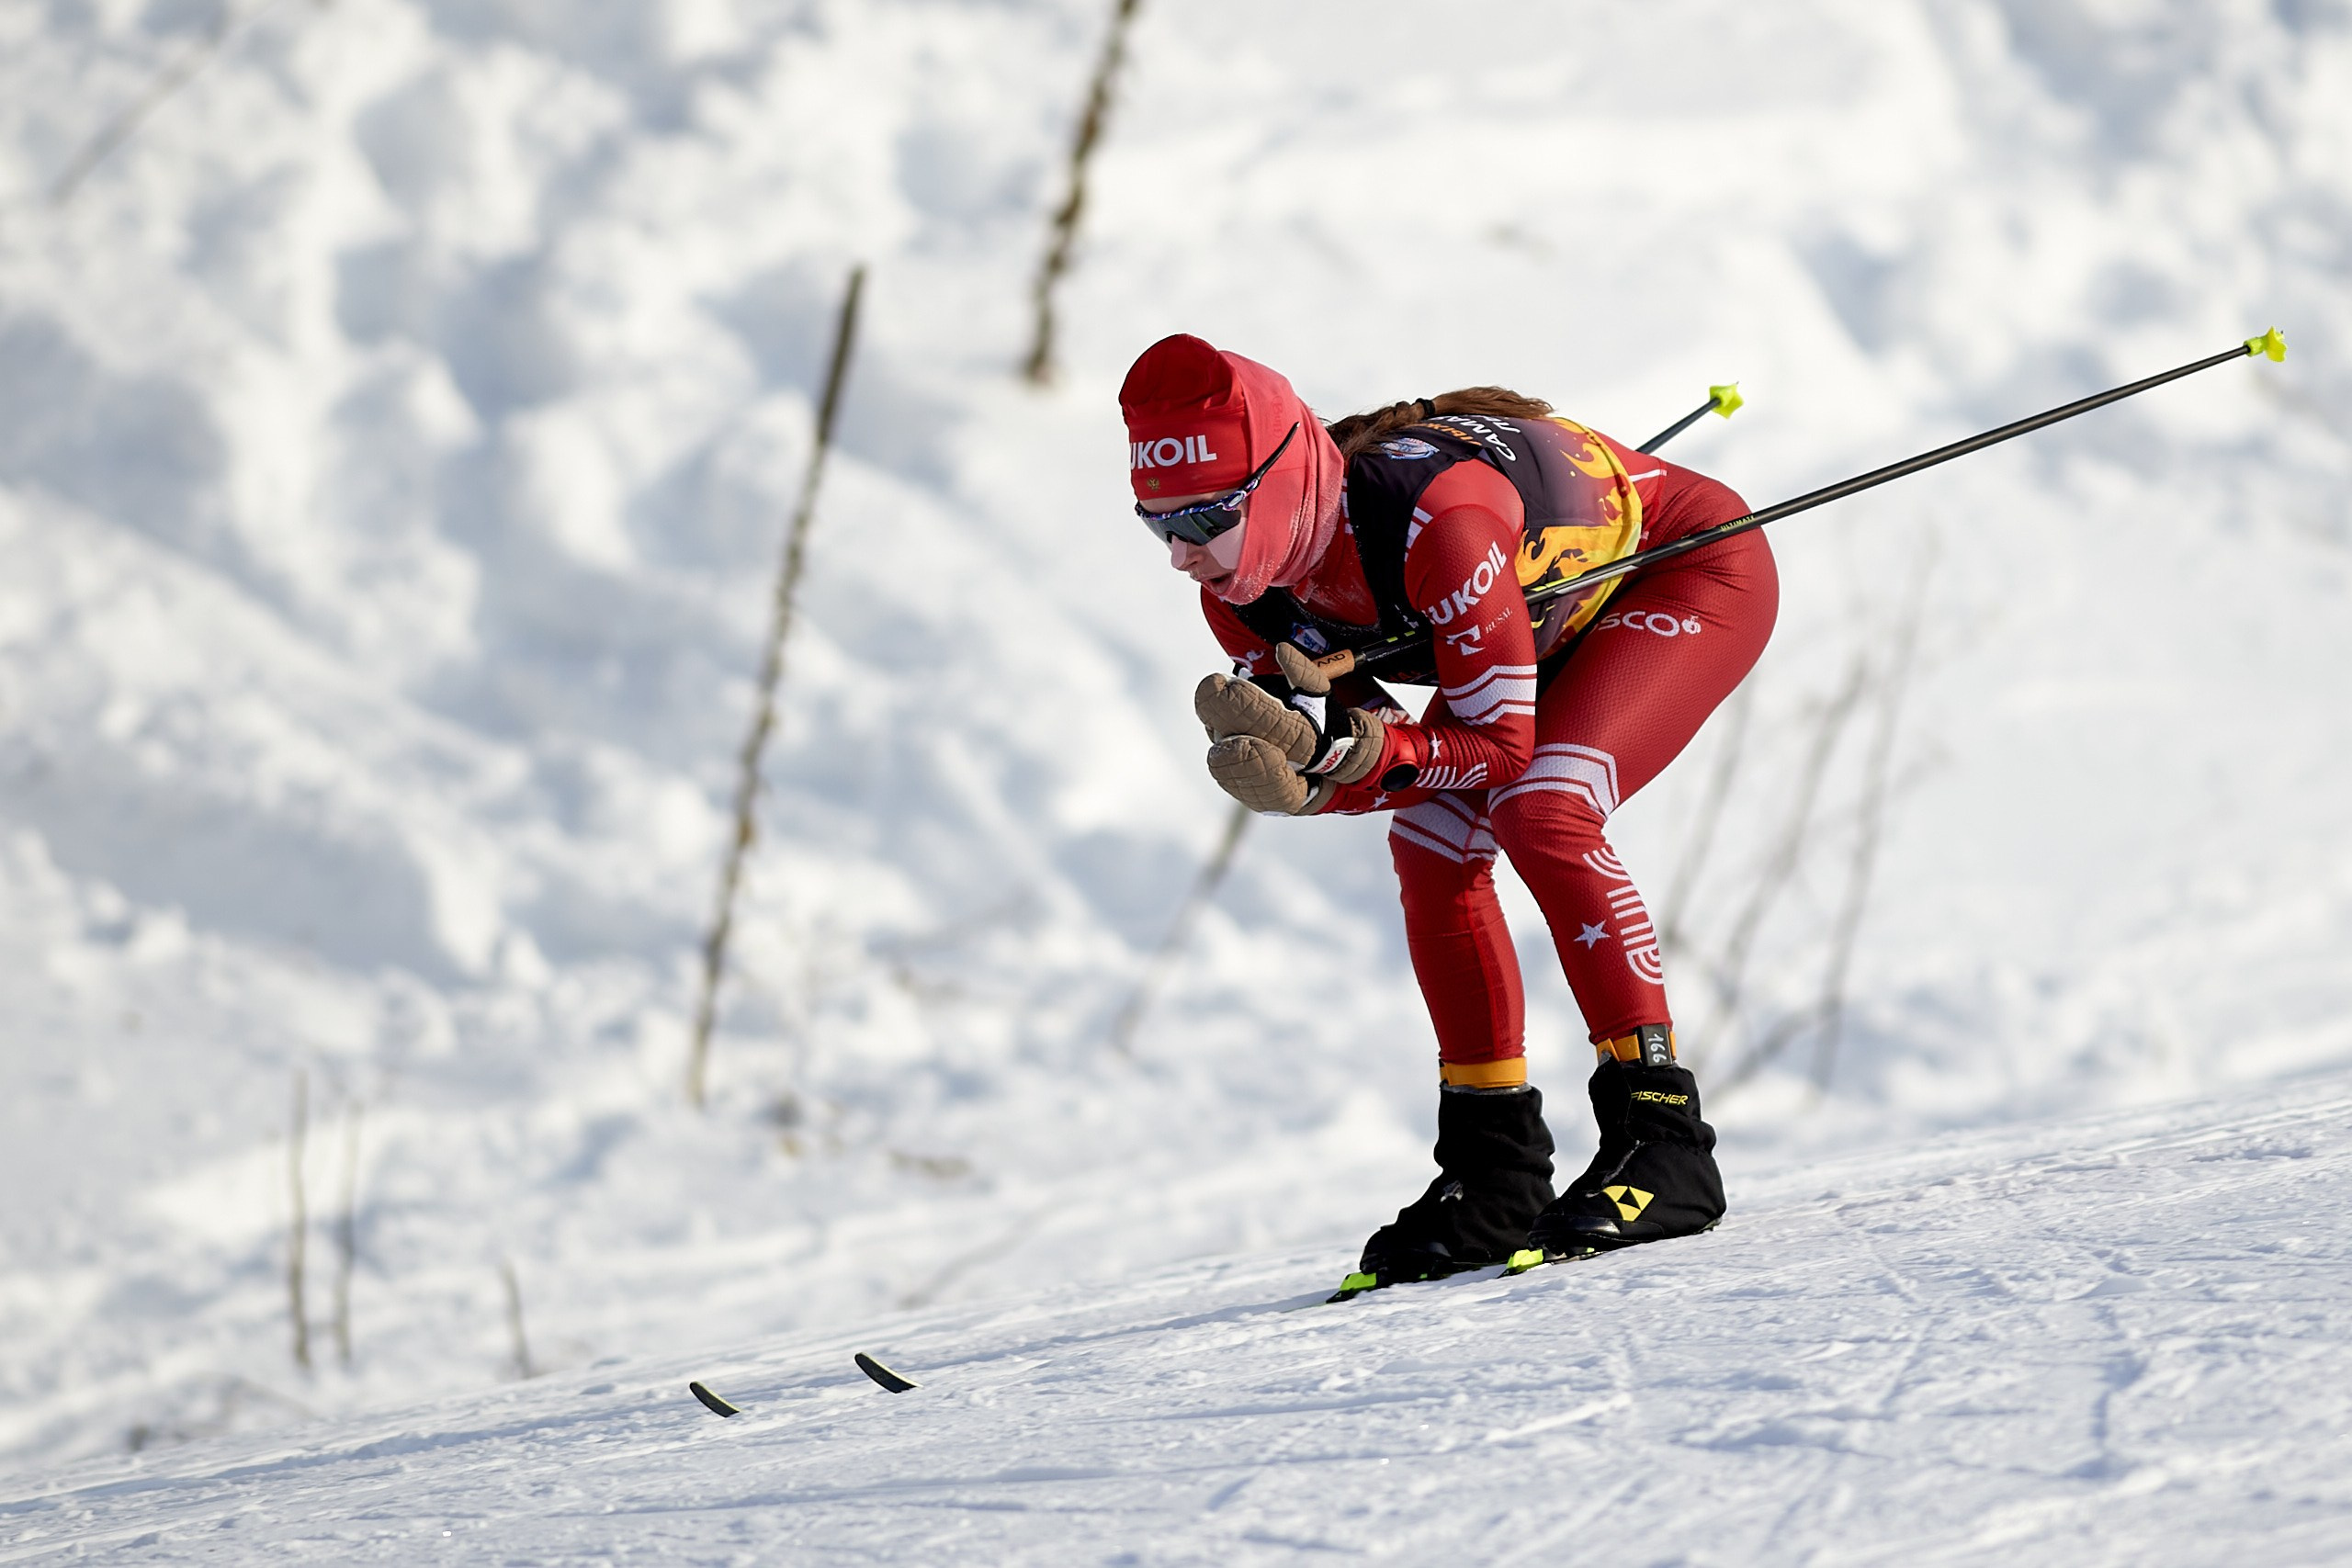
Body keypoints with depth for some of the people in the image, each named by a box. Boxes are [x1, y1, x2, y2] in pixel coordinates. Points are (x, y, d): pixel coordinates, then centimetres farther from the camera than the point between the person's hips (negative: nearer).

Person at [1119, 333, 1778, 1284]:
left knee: (1538, 812, -26)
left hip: (1698, 570, -8)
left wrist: (1347, 746, -45)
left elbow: (1500, 742, -33)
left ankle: (1660, 1139, -20)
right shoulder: (1241, 587, -18)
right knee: (1428, 843, -7)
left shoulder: (1434, 520, -41)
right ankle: (1495, 1177, 1)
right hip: (1558, 611, 8)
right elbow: (1340, 749, -13)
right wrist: (1293, 766, -35)